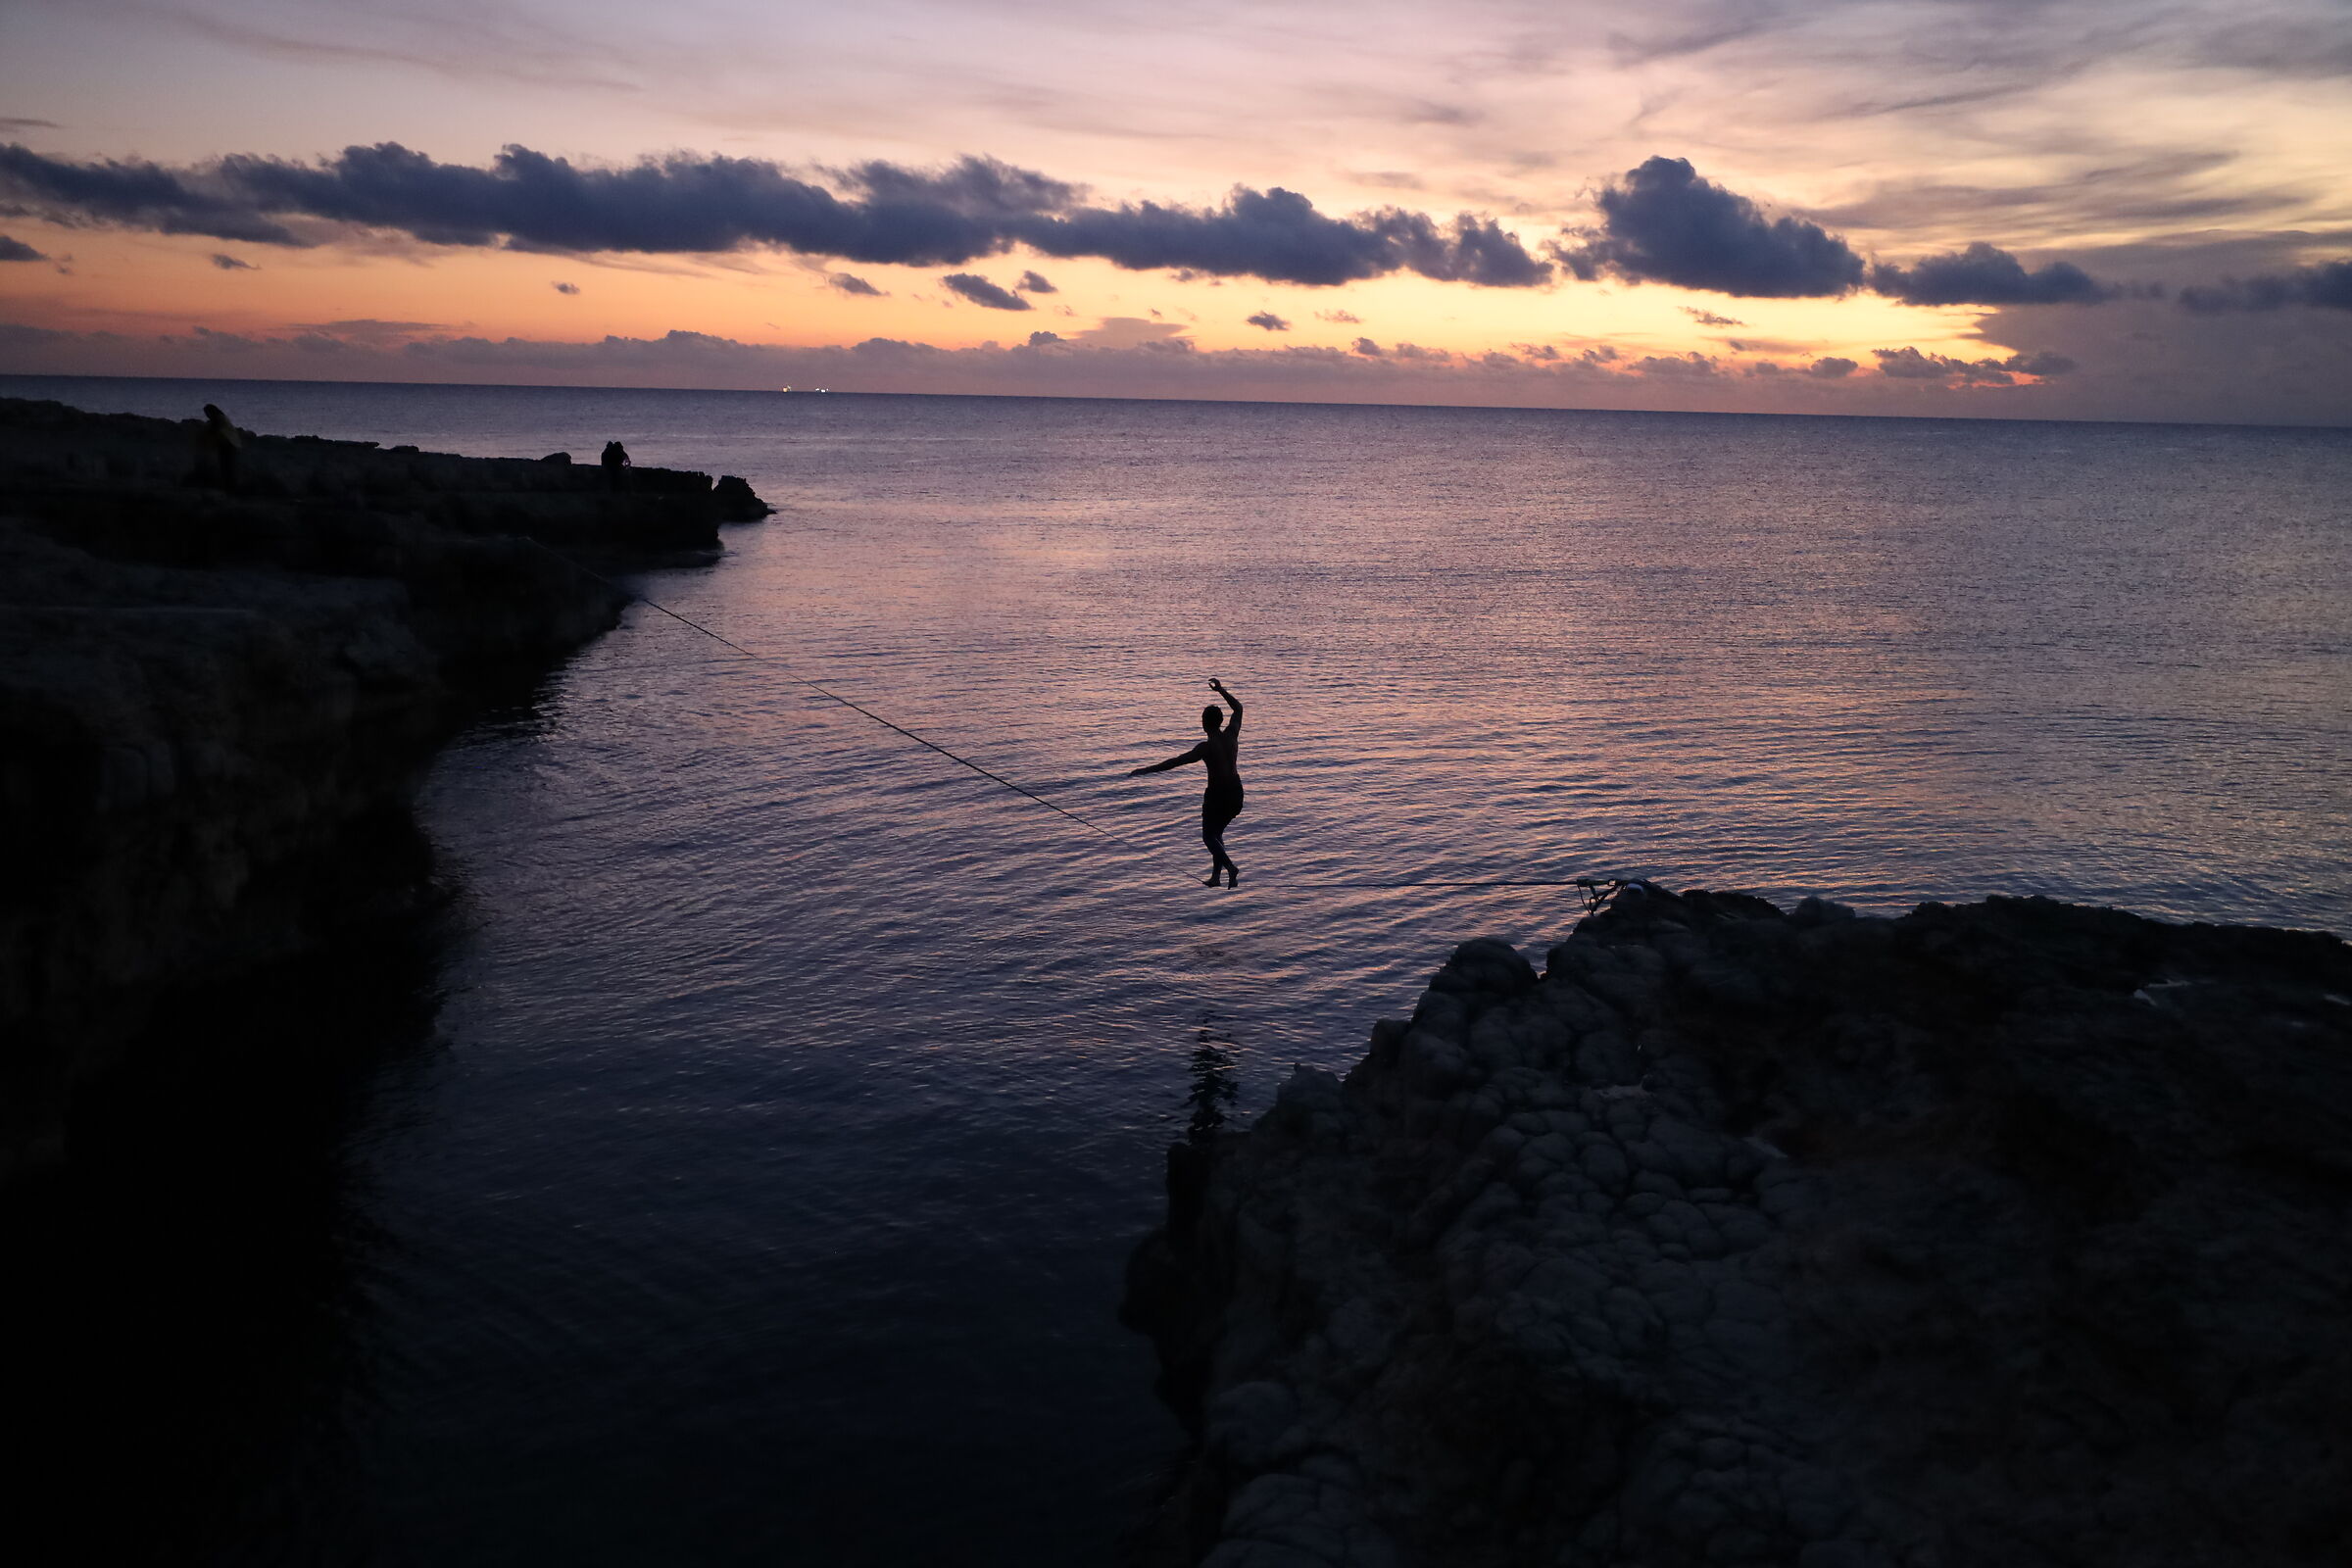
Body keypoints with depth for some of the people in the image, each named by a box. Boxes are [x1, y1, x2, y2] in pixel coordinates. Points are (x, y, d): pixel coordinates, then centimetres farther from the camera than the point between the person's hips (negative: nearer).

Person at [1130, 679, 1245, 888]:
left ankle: (1230, 867, -17)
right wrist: (1221, 691, 25)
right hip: (1236, 792, 7)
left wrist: (1144, 771, -21)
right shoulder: (1231, 735, -1)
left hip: (1217, 794, -7)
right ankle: (1215, 877, 19)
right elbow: (1238, 707, 17)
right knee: (1217, 833, 21)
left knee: (1208, 836, 7)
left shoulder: (1206, 747, -19)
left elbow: (1176, 761, -23)